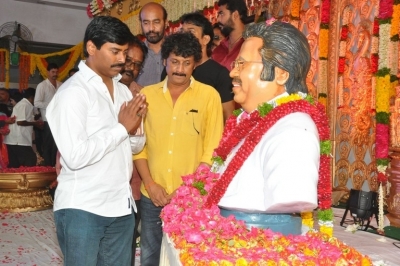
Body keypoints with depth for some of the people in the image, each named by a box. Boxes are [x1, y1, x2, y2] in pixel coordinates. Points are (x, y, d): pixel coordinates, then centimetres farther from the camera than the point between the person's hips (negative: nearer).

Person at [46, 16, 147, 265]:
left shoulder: (123, 90, 11)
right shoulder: (72, 92, -12)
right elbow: (76, 156, -22)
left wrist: (135, 128, -7)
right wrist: (121, 128, -13)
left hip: (121, 206, 7)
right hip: (81, 209, -6)